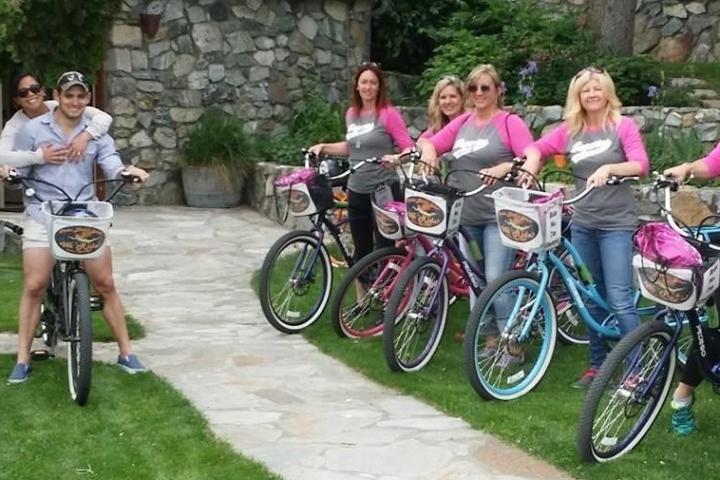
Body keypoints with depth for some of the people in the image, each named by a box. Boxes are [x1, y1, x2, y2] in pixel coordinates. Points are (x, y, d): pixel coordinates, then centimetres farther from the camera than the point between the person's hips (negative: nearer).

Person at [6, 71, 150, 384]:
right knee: (34, 286, -7)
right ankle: (22, 360, 3)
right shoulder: (33, 130, 3)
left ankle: (126, 353, 12)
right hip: (43, 215, -1)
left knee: (105, 284, 1)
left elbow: (110, 162, -5)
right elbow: (19, 172, 5)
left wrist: (127, 170, -27)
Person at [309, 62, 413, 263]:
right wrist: (324, 147, 14)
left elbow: (409, 149, -13)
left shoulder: (388, 113, -10)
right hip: (356, 191, 6)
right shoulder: (351, 113, 8)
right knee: (361, 250, 14)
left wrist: (395, 159, -32)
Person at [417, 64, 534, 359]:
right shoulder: (462, 122, 14)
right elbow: (430, 143, 15)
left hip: (498, 215, -6)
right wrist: (427, 148, -7)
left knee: (496, 280, -14)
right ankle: (492, 337, 23)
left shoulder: (510, 122, -3)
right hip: (465, 215, 6)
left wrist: (504, 168, -27)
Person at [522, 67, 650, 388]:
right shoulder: (570, 130, 8)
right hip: (583, 223, 5)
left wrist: (608, 168, -30)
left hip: (616, 223, -5)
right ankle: (597, 364, 21)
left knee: (619, 298, -11)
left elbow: (641, 165, -14)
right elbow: (536, 147, 14)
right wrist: (531, 165, -7)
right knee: (592, 297, 11)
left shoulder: (623, 126, -3)